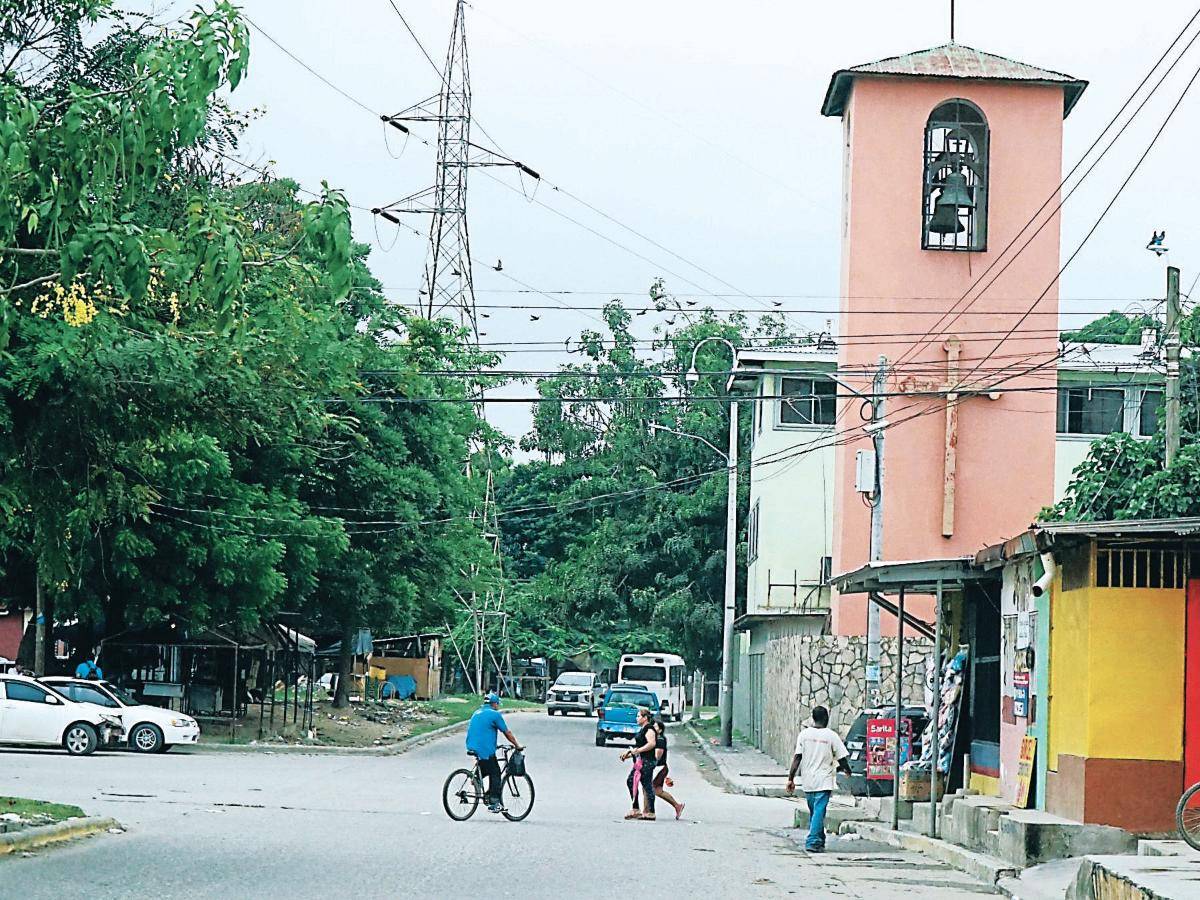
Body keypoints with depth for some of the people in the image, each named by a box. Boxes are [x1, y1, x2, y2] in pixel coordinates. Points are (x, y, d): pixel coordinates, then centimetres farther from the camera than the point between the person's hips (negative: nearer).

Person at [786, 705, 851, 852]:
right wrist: (847, 770, 19)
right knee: (819, 811, -5)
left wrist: (791, 778, -2)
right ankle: (813, 842, -14)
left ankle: (819, 841, 25)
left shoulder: (804, 734, 1)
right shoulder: (831, 735, -6)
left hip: (807, 781, 4)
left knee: (813, 811, 17)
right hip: (824, 781, -4)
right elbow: (842, 758, -2)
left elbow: (797, 758, -4)